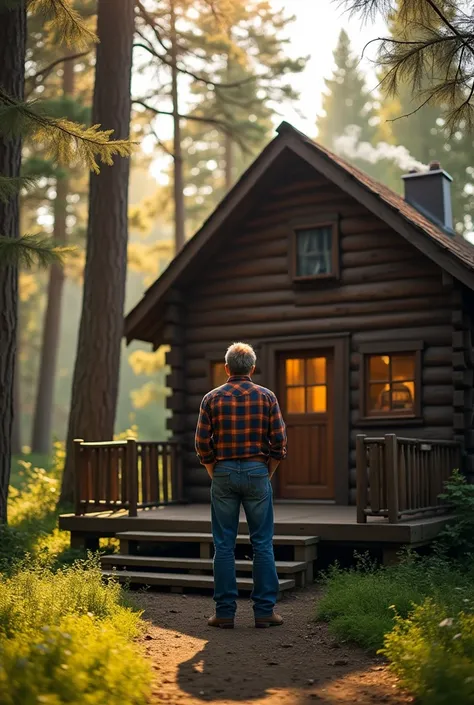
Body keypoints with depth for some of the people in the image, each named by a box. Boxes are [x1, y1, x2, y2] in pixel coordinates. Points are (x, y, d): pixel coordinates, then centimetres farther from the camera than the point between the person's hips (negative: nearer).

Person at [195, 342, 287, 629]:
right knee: (263, 544, 5)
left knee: (224, 545, 5)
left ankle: (225, 613, 7)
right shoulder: (267, 397, 0)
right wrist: (268, 474, 9)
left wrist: (214, 474, 11)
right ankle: (264, 611, 7)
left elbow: (202, 444, -1)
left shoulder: (212, 398, 1)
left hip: (223, 473, 1)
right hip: (257, 472, 0)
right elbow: (279, 442, -3)